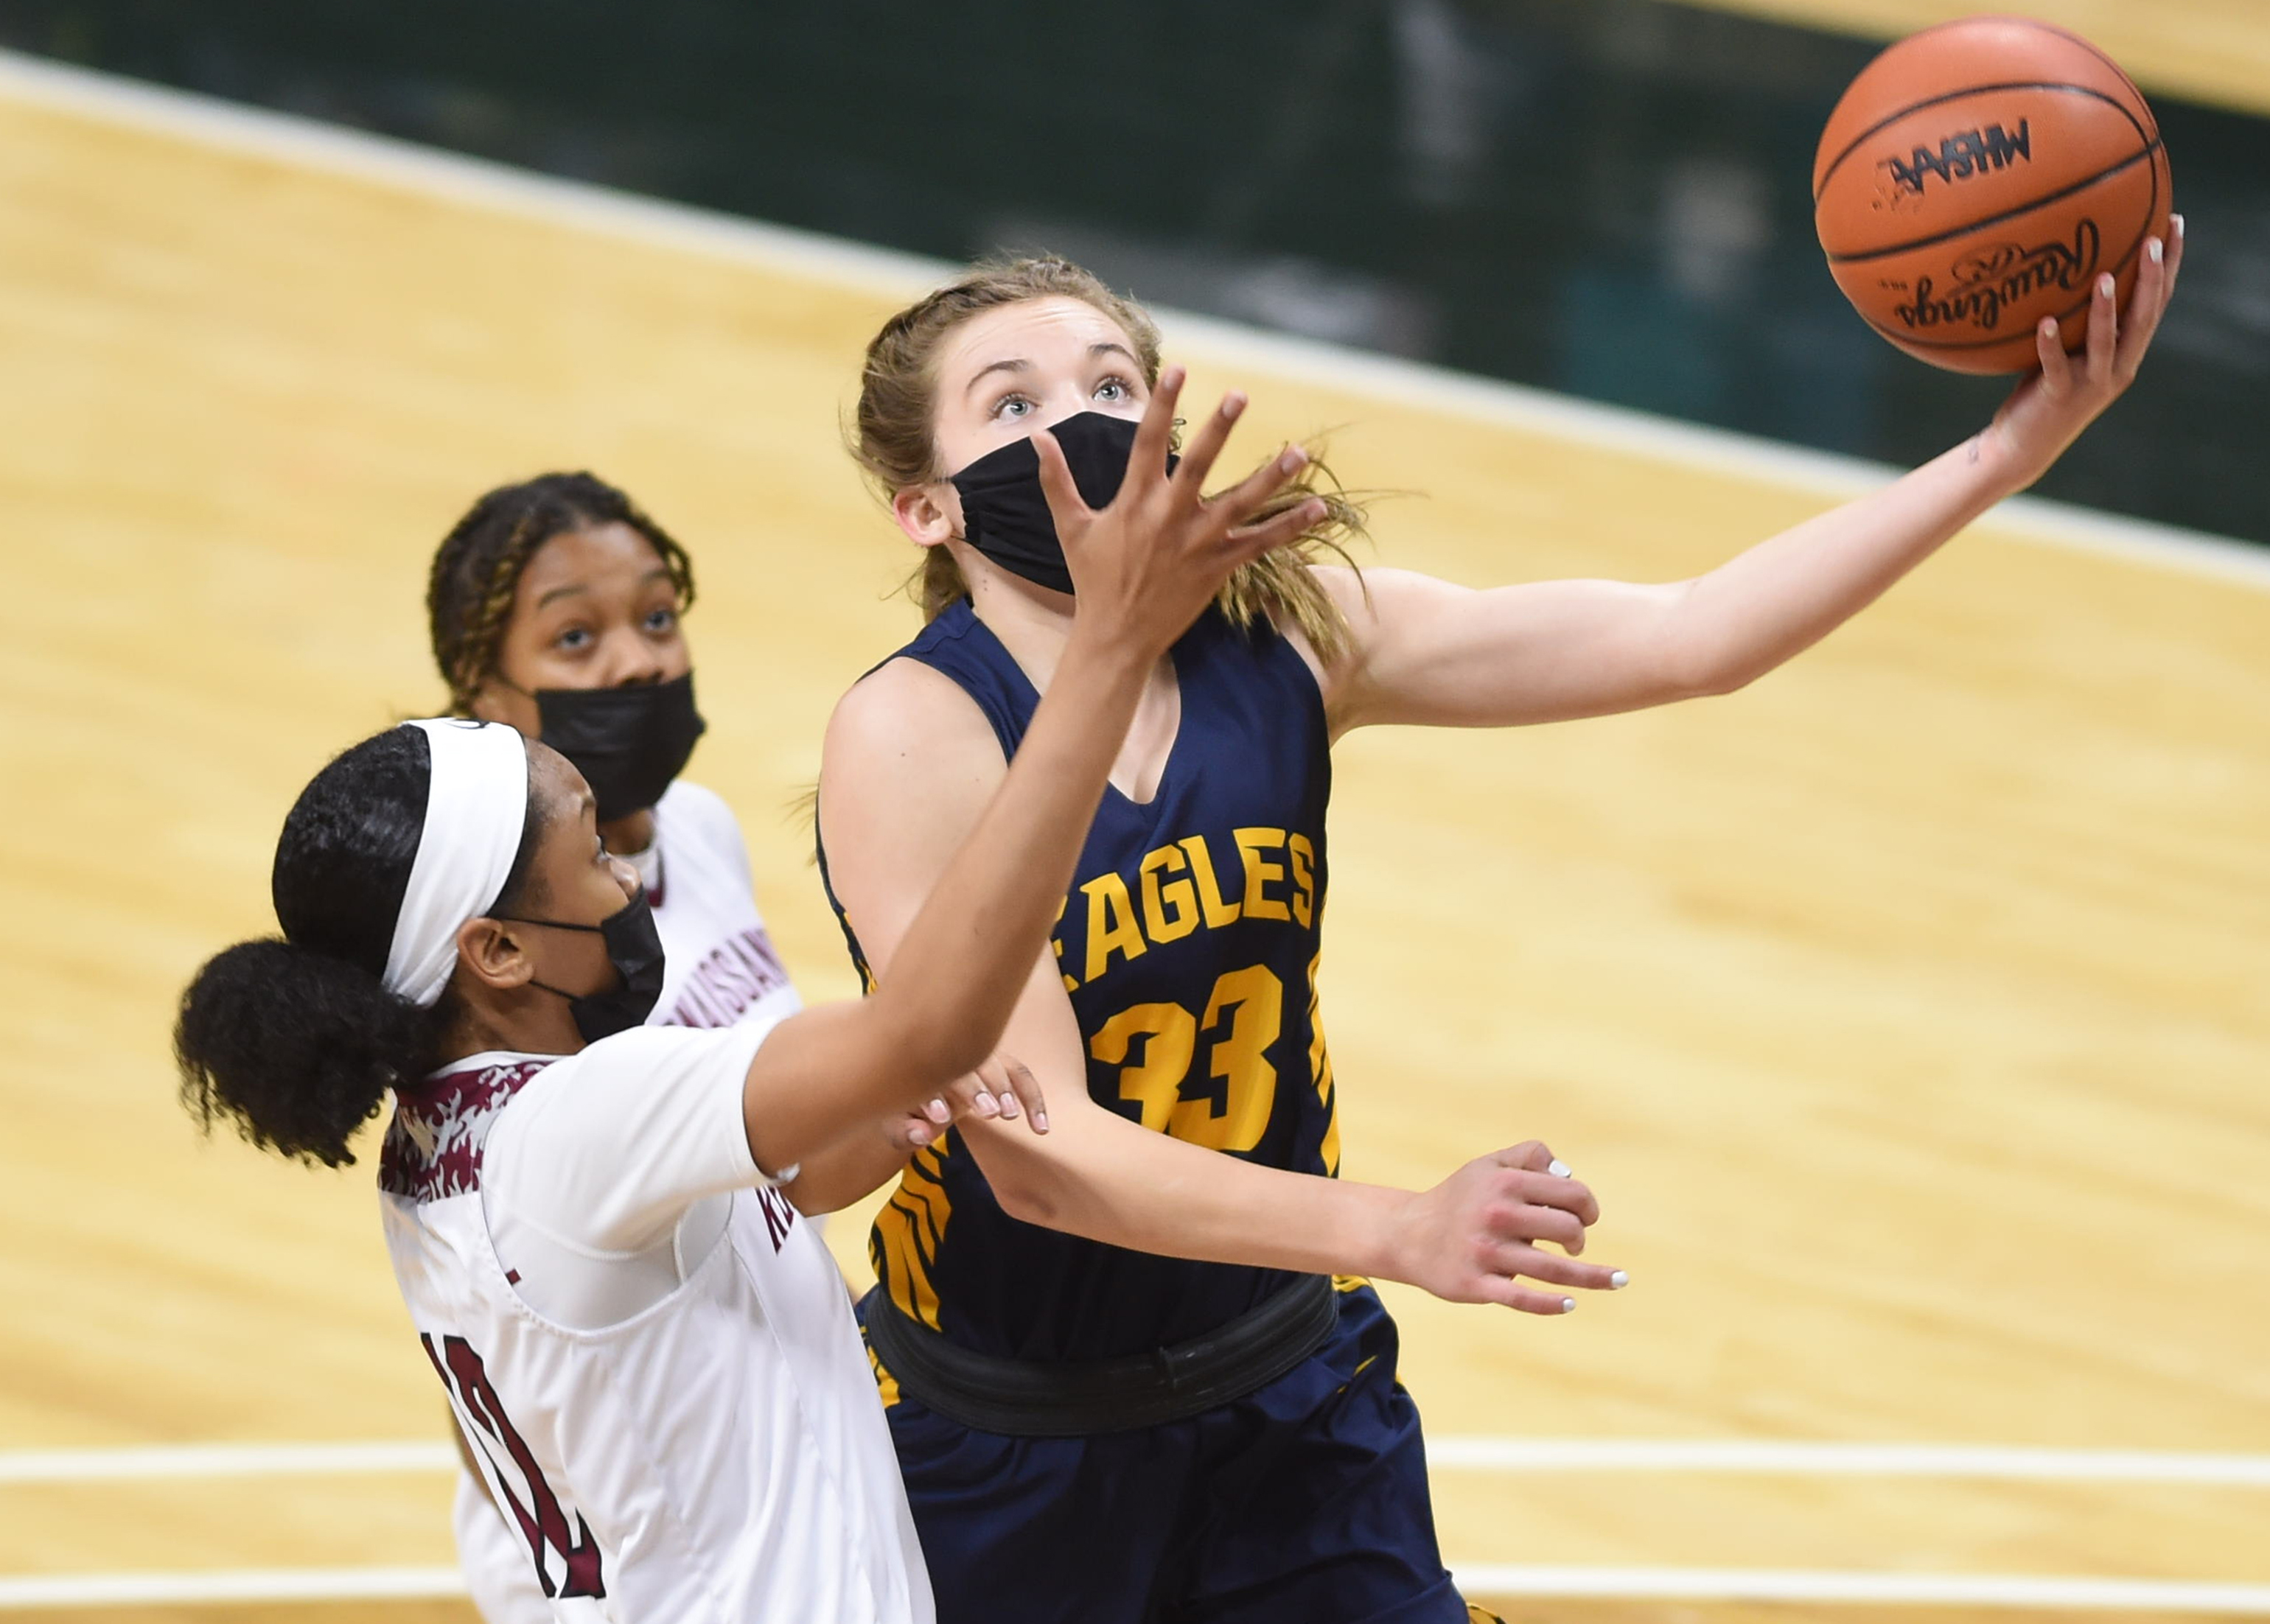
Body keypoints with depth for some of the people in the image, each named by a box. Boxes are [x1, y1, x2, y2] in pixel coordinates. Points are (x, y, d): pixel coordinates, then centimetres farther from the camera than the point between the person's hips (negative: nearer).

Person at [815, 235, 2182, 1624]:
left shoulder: (1290, 635, -7)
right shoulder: (915, 734, -21)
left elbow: (1692, 638, -14)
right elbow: (1038, 1151, -28)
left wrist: (2015, 447, -25)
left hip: (1288, 1403, 4)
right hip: (1005, 1445, -4)